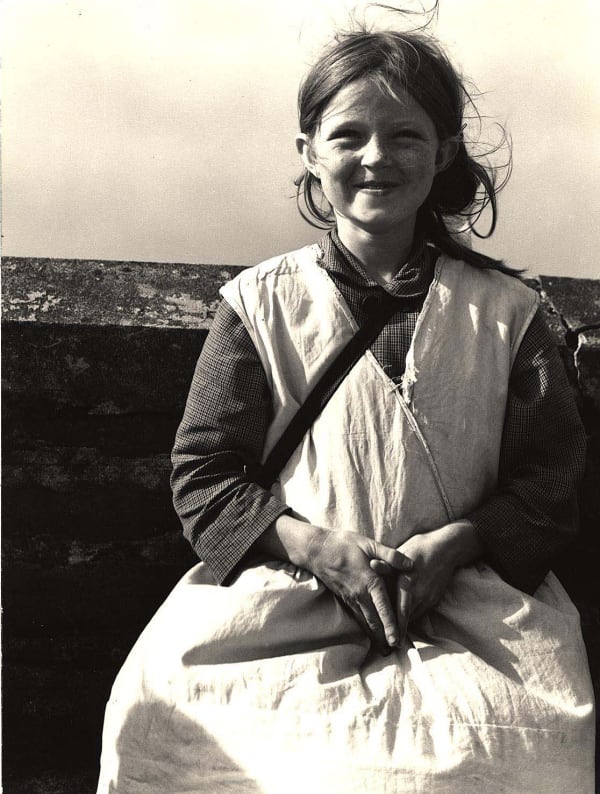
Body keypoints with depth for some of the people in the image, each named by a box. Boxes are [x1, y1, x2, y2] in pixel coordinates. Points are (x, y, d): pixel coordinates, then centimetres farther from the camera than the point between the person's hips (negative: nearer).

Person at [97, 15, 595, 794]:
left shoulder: (503, 311, 6)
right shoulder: (261, 303, 4)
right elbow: (204, 476, 3)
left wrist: (454, 545, -11)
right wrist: (318, 546, -13)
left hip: (466, 583, 1)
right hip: (289, 576, 0)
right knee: (159, 691, -26)